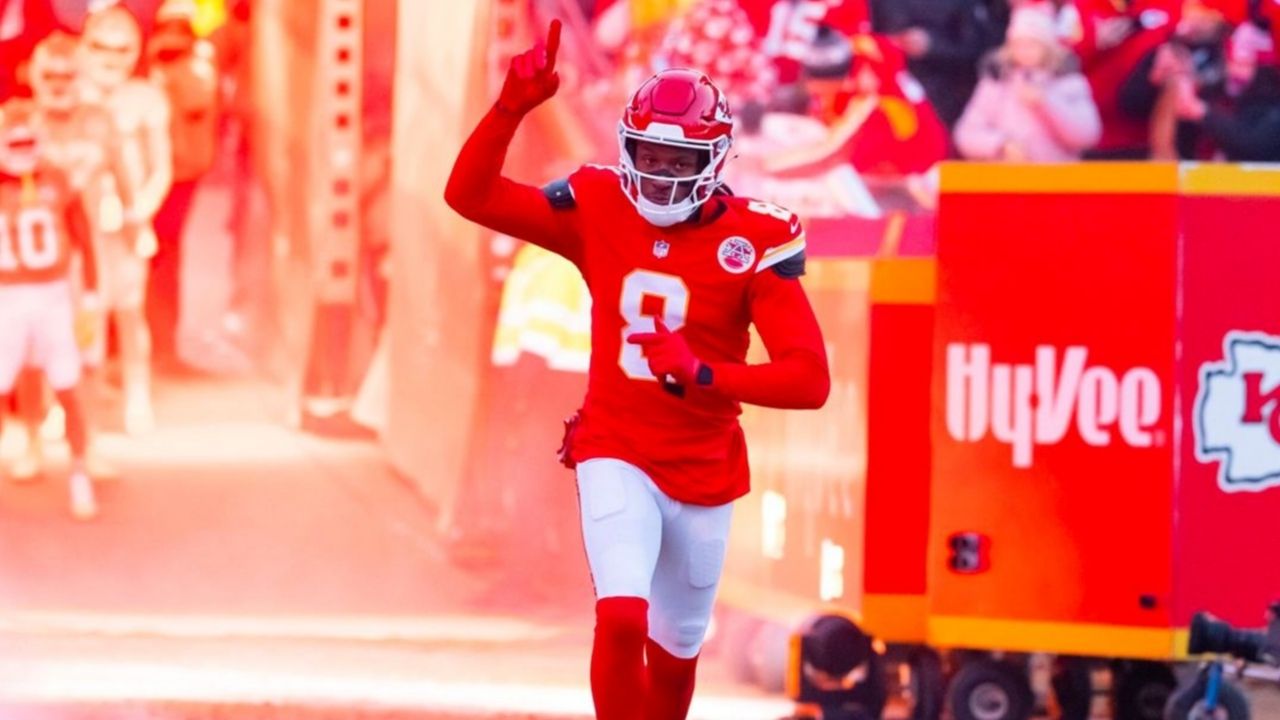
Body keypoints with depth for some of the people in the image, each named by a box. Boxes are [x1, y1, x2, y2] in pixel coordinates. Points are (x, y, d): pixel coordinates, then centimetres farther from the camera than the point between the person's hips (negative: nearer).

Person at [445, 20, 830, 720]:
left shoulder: (753, 241, -13)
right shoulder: (600, 207, -5)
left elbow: (810, 379, -20)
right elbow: (469, 195, -6)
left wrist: (703, 376, -33)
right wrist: (512, 108, -21)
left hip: (704, 473, 0)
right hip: (616, 457, 0)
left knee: (673, 651, 15)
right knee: (622, 620, -22)